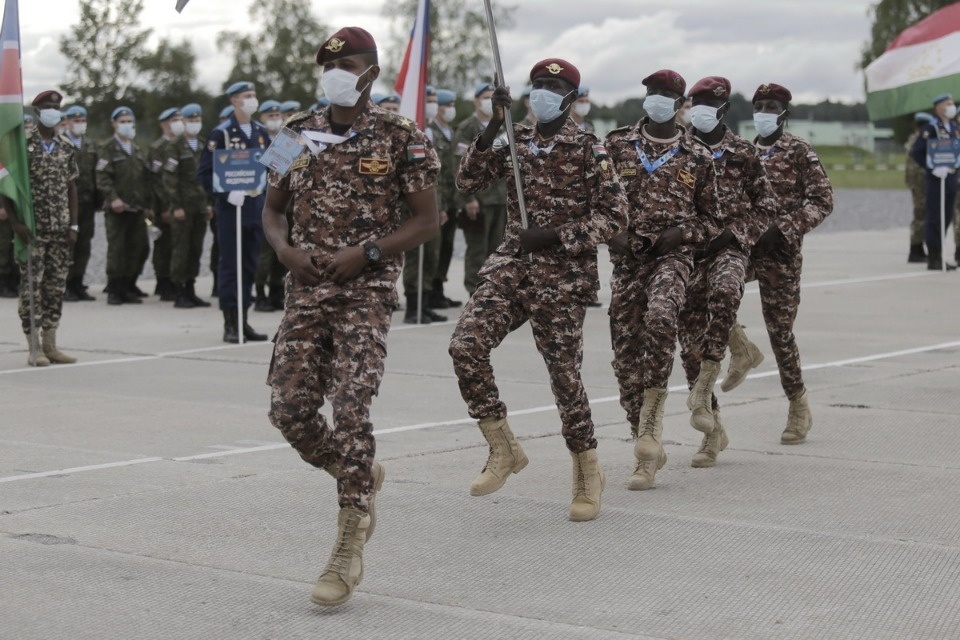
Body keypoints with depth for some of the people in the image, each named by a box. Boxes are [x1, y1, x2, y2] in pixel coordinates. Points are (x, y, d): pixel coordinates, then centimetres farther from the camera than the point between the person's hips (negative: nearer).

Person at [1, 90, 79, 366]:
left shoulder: (66, 148, 10)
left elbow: (71, 188, 13)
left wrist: (74, 226, 4)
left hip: (61, 231, 4)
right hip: (33, 230, -4)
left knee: (56, 287, 6)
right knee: (31, 287, -2)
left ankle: (50, 344, 14)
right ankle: (33, 347, 2)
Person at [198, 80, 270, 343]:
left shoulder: (261, 132, 11)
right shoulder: (221, 134, -6)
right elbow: (204, 173, -8)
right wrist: (227, 194, -18)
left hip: (256, 206, 6)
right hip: (230, 208, -6)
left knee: (250, 265, 9)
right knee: (230, 266, -3)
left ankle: (243, 322, 15)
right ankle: (230, 324, 1)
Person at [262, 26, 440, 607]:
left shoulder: (401, 137, -2)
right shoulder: (298, 135, 10)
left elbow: (428, 219, -2)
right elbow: (273, 209, 18)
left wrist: (366, 255, -13)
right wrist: (285, 249, -3)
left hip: (367, 291, -5)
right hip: (306, 290, 5)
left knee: (350, 409, -14)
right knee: (290, 409, -3)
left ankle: (349, 552, -6)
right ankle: (362, 477, 28)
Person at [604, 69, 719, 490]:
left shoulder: (696, 157, 7)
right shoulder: (617, 145, 8)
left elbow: (710, 219, 13)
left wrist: (683, 232, -6)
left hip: (673, 253, -2)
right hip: (628, 255, 2)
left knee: (660, 315, -34)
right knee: (626, 356, 0)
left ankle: (653, 406, -19)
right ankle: (647, 451, 11)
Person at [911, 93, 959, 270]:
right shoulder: (930, 129, -9)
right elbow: (916, 152, -14)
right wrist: (933, 169, -20)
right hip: (935, 179, -7)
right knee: (935, 219, -4)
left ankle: (939, 256, 18)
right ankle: (933, 259, 1)